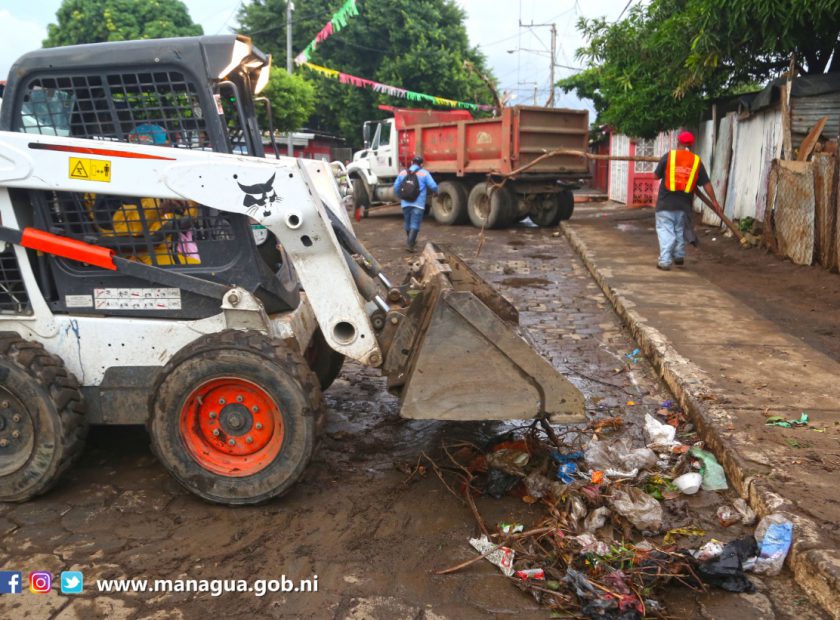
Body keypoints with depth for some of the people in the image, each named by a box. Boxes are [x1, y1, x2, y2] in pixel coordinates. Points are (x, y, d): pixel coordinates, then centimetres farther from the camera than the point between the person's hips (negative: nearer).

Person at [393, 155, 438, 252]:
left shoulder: (403, 172, 10)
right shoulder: (424, 173, -1)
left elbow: (396, 187, 13)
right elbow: (433, 186, -5)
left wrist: (400, 197, 30)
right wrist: (435, 192, 17)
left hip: (405, 203, 4)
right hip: (418, 203, -4)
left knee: (407, 223, 18)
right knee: (415, 225, -4)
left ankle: (411, 242, 33)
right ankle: (410, 244, -13)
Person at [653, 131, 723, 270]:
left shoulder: (668, 156, -4)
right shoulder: (696, 161, 4)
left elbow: (657, 175, 4)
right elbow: (706, 183, 4)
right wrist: (714, 202, 9)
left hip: (666, 201, -3)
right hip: (684, 202, 3)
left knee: (665, 231, -2)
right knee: (680, 230, 21)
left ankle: (664, 261, -10)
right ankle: (679, 256, 31)